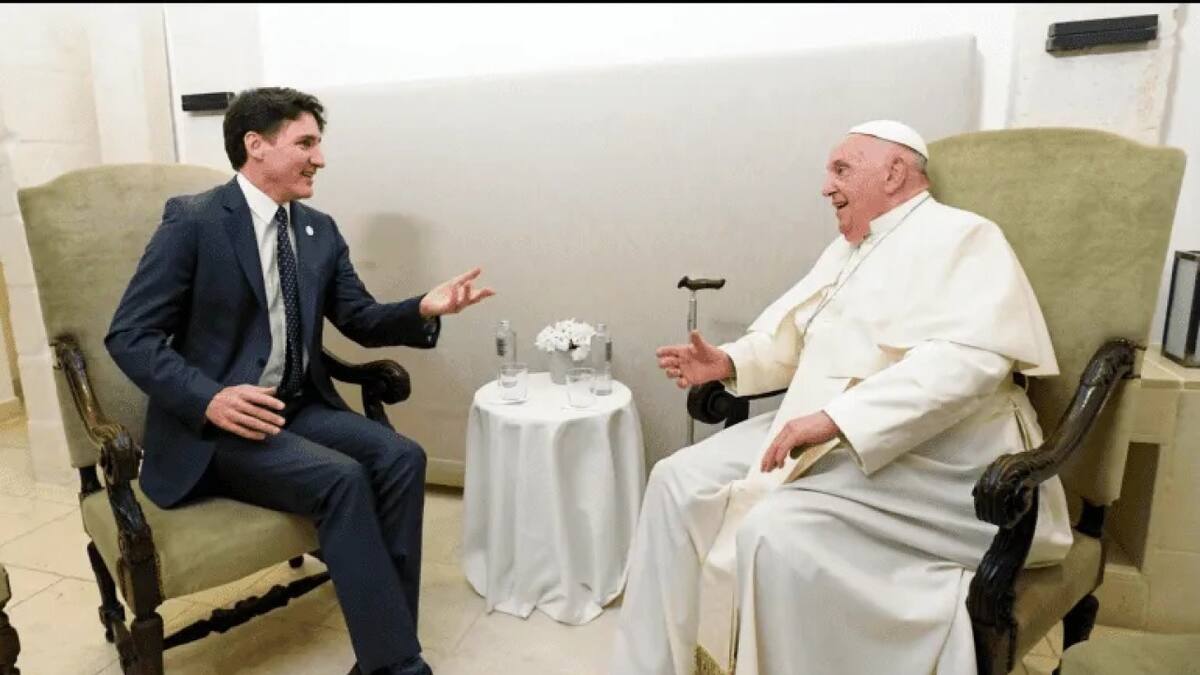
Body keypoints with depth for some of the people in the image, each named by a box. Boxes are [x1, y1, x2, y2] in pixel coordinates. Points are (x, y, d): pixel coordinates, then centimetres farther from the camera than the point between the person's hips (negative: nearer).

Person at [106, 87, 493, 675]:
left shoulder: (319, 230, 9)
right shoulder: (192, 220, -9)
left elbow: (361, 321, 9)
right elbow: (128, 336, -10)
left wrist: (425, 308, -11)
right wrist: (210, 399, -25)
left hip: (300, 409, 6)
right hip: (214, 424, -6)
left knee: (401, 457, -18)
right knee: (341, 478, -28)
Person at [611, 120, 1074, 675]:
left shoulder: (959, 237, -7)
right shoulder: (847, 249, 21)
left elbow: (967, 359, -23)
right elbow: (791, 335, 23)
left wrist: (835, 417, -30)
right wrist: (729, 362, 2)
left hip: (934, 460, -8)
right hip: (823, 437, 9)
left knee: (778, 531, -32)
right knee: (679, 481, -3)